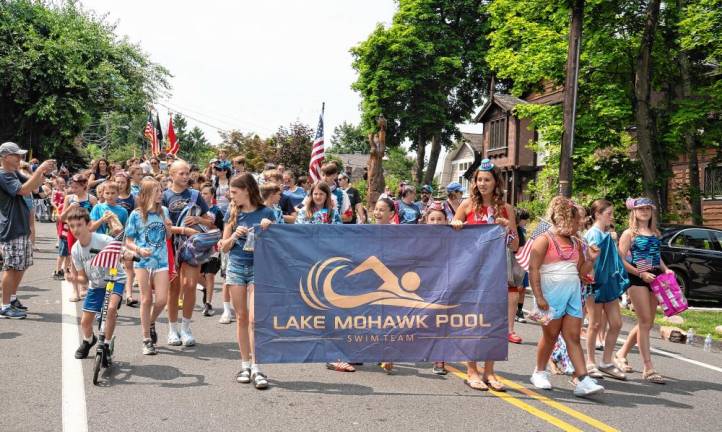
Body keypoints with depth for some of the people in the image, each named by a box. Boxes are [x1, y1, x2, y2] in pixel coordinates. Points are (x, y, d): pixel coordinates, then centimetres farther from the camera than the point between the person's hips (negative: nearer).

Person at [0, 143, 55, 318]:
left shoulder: (15, 174, 12)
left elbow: (33, 186, 15)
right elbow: (24, 190, -27)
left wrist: (44, 172, -3)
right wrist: (40, 169, -26)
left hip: (22, 228, 9)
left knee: (22, 266, 17)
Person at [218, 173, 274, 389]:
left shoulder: (266, 213, -2)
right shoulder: (233, 213, 7)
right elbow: (224, 246, 9)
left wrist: (267, 229, -16)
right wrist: (235, 236, -10)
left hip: (257, 268, -3)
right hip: (236, 267, 3)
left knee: (254, 318, -10)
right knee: (241, 318, 6)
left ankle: (256, 367, -7)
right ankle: (245, 365, 14)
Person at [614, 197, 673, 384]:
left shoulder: (655, 233, 17)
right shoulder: (629, 233, -2)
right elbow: (621, 259, -9)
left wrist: (665, 269, 6)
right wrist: (641, 274, -16)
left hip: (654, 279, 7)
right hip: (637, 279, -7)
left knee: (646, 323, 10)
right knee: (645, 322, -8)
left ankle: (621, 354, 26)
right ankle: (648, 368, -5)